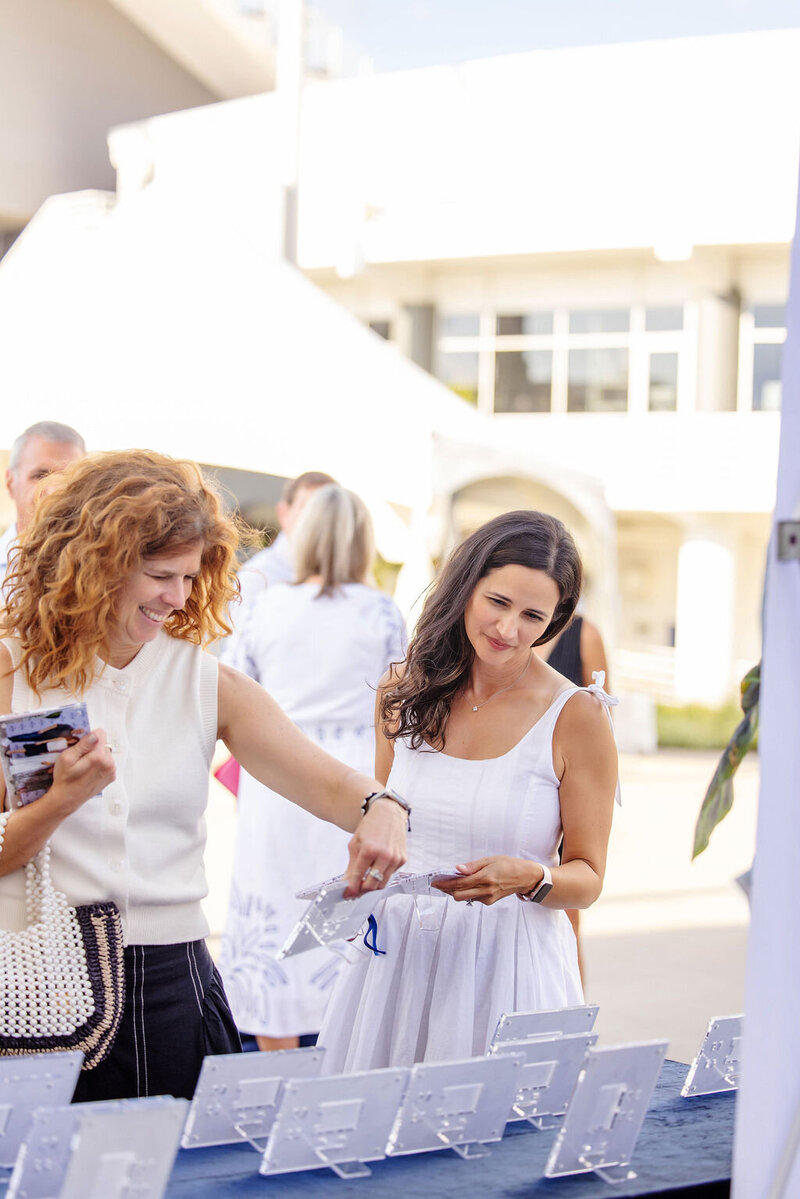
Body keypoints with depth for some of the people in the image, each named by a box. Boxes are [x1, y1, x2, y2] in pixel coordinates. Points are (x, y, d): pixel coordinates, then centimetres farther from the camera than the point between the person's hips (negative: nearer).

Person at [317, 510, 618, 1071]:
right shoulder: (404, 691, 4)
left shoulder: (576, 716, -7)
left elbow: (587, 877, -2)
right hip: (397, 954, 3)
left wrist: (529, 878, -21)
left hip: (509, 960, -3)